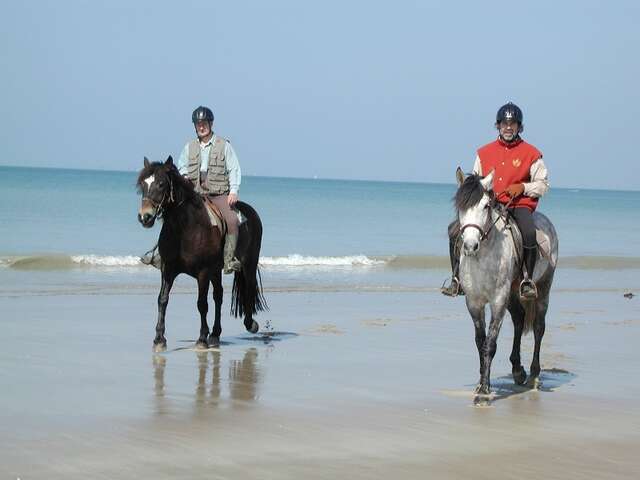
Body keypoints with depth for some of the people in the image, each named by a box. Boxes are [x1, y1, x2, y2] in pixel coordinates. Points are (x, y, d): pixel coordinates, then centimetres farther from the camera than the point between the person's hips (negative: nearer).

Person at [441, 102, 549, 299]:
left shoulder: (531, 153, 5)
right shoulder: (484, 153, 14)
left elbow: (543, 185, 6)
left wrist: (522, 187, -11)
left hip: (519, 205, -3)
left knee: (529, 233, -35)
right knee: (455, 233, -15)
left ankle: (528, 280, -18)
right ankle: (457, 279, -2)